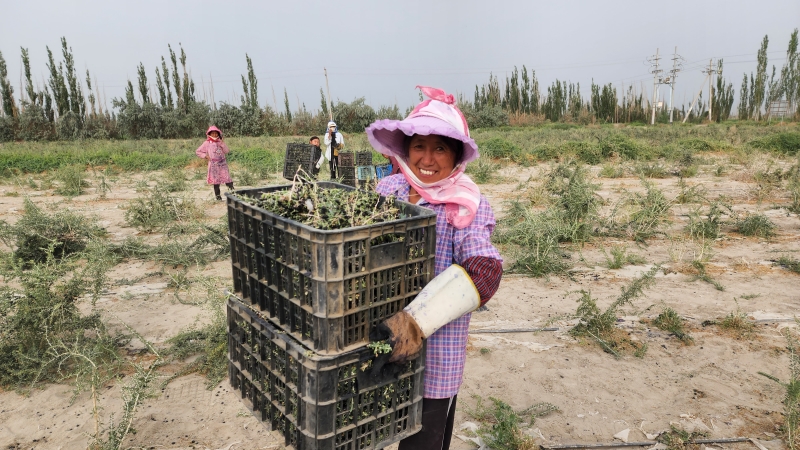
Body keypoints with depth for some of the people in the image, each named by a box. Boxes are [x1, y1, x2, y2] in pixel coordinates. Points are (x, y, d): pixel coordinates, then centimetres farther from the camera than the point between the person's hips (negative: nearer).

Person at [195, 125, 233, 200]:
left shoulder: (220, 142, 9)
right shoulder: (207, 143, 3)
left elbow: (227, 151, -1)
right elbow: (197, 152, 6)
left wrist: (222, 144, -10)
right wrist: (205, 156, -4)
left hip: (223, 164, 2)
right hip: (214, 165, -2)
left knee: (228, 179, -7)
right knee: (216, 181, 2)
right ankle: (217, 195, 10)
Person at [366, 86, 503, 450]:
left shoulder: (467, 207, -12)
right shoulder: (388, 189, 0)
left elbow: (484, 269, -25)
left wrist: (417, 323, -34)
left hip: (434, 360, -4)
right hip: (378, 344, 4)